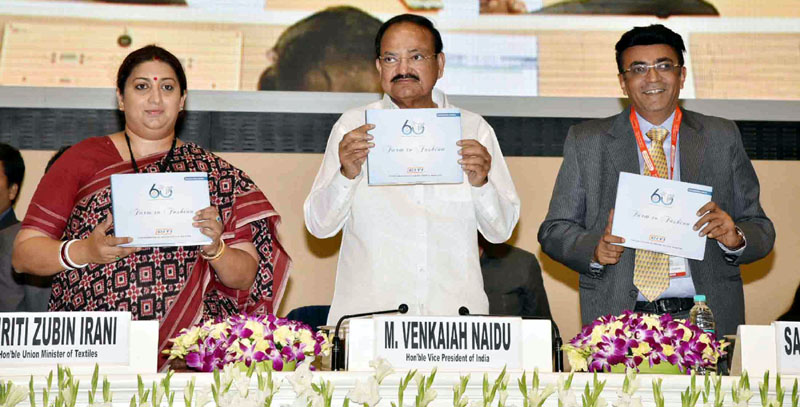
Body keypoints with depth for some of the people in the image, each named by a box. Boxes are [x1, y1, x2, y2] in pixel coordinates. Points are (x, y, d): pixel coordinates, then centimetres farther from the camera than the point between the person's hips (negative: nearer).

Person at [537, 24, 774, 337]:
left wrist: (735, 239, -11)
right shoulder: (587, 142, 9)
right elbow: (554, 231, 8)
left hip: (703, 319, 1)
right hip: (619, 319, 0)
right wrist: (595, 249, -12)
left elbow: (761, 230, 12)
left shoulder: (722, 138, 12)